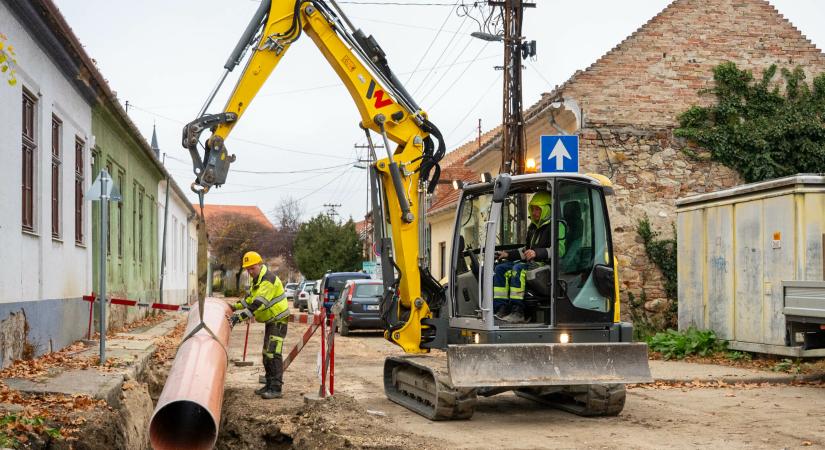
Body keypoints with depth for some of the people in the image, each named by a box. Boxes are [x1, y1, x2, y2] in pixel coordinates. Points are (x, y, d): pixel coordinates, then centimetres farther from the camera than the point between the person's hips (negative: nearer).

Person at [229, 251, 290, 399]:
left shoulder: (268, 280, -25)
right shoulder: (255, 278, 8)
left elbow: (258, 303, -33)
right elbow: (250, 297, 21)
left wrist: (240, 316, -38)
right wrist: (236, 307, 8)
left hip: (278, 320, -10)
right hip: (270, 320, 10)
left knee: (273, 353, -16)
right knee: (266, 353, 14)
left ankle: (276, 389, -17)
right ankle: (269, 385, 22)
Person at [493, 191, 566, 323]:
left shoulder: (557, 226, -4)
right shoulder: (533, 227, 23)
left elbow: (559, 250, -18)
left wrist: (537, 253, -29)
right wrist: (508, 254, 19)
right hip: (530, 262, 9)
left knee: (518, 268, -33)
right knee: (500, 268, -6)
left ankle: (518, 312, -36)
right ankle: (501, 310, -17)